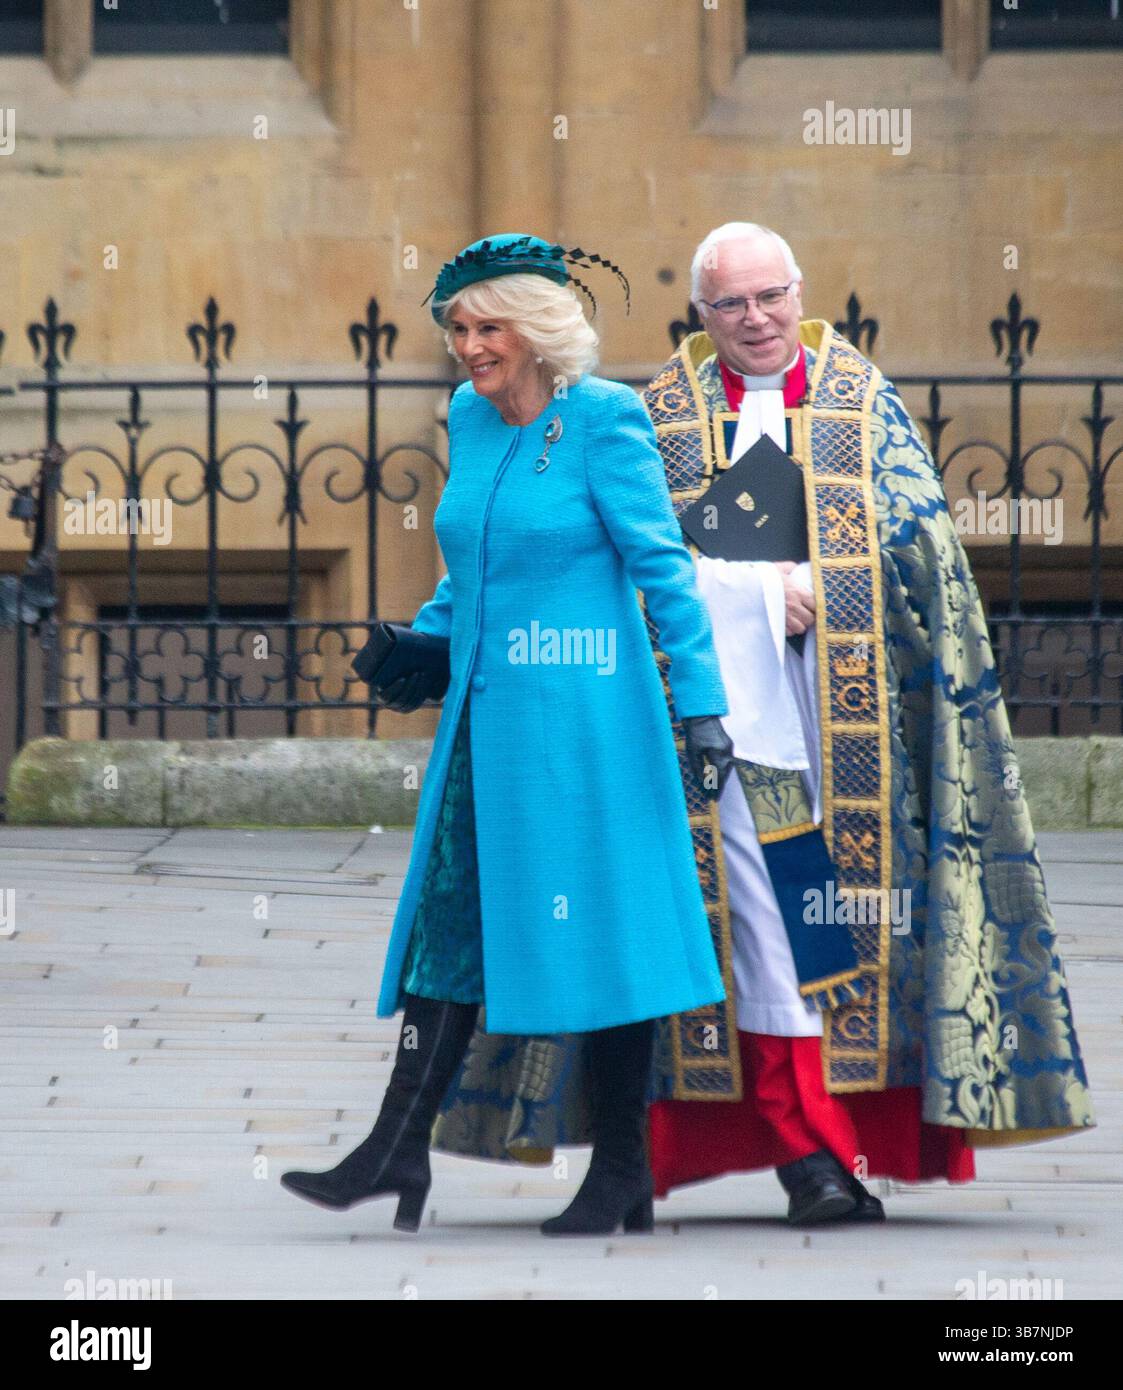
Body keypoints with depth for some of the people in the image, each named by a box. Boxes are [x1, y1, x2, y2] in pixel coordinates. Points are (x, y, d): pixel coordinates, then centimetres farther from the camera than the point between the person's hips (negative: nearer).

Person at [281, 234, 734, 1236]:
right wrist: (428, 644, 10)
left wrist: (700, 704, -13)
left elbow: (662, 568, -10)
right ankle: (401, 1147, 5)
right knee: (449, 915, 4)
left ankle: (623, 1171, 7)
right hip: (485, 715, 7)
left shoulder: (603, 422, -10)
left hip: (583, 720, -7)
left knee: (599, 923, -1)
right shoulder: (471, 417, 11)